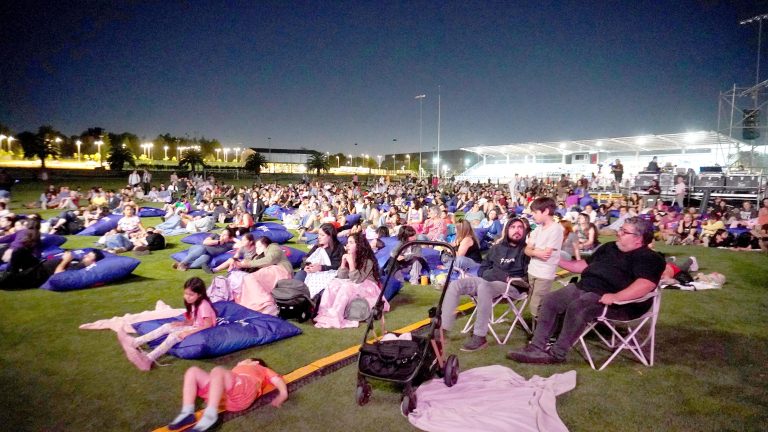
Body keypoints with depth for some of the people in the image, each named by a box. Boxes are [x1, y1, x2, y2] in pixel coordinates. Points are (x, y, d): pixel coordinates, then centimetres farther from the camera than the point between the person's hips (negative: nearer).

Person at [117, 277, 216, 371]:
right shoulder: (194, 304, 11)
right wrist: (182, 323, -7)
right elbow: (193, 321, 13)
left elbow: (208, 325, -27)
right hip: (194, 328, 9)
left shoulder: (204, 305, -20)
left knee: (174, 336, -27)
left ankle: (148, 360, -39)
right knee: (167, 326, -5)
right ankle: (135, 342, -10)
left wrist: (188, 332, -28)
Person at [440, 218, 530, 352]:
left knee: (483, 287, -39)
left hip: (512, 286, -6)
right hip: (488, 281, 6)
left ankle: (479, 337, -34)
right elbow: (482, 270, 18)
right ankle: (442, 328, -18)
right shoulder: (497, 248, 20)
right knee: (455, 285, -14)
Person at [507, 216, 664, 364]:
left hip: (609, 299, -8)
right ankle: (537, 347, -14)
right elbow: (585, 265, 27)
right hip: (584, 287, 8)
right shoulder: (610, 247, 21)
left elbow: (646, 284, -25)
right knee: (550, 301, -10)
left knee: (577, 307, -34)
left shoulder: (648, 258, -6)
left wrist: (616, 296, -37)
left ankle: (556, 353, -22)